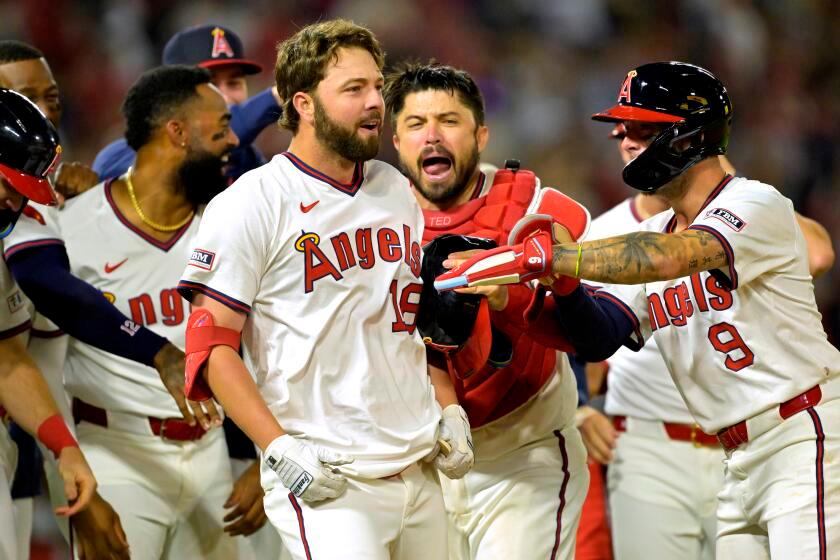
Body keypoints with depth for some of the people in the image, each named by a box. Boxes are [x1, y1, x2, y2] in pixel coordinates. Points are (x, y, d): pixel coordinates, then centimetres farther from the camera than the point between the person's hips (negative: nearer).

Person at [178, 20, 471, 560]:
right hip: (327, 477, -7)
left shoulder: (397, 192, 14)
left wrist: (449, 410, 13)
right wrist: (282, 451, -18)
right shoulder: (252, 205, -7)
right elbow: (211, 347, -10)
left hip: (421, 470, 7)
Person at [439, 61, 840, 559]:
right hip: (740, 459, 8)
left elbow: (668, 257, -30)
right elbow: (599, 338, 5)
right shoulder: (651, 232, 14)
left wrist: (535, 257, -34)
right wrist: (565, 279, -16)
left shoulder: (758, 205, -11)